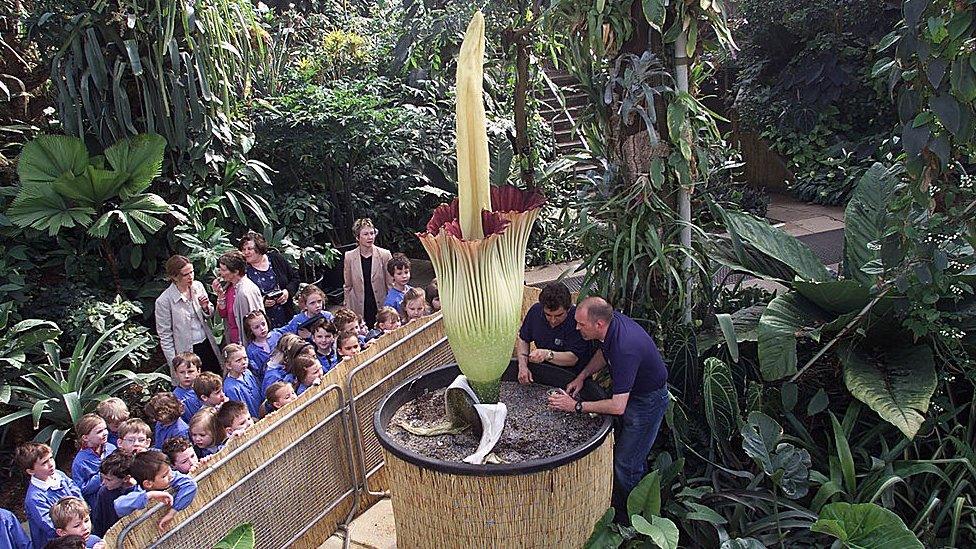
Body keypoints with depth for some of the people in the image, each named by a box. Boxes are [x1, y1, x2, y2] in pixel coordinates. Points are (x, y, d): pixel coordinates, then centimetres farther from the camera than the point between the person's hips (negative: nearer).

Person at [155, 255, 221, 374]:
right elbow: (165, 336, -9)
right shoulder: (164, 301, -15)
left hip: (207, 345, 5)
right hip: (187, 353, -5)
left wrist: (205, 308, -11)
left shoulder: (198, 286, -2)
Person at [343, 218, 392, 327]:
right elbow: (347, 286, 7)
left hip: (381, 307, 0)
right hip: (359, 309, 1)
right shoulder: (349, 257, 0)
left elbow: (391, 283, 2)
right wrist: (348, 310, 5)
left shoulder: (385, 255, -3)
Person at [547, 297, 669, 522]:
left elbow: (618, 407, -37)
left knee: (626, 463, 0)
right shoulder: (611, 319, -13)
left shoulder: (625, 349, -39)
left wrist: (576, 406, -29)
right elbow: (603, 352, 10)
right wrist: (582, 377, -4)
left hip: (648, 400, -9)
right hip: (630, 390, 9)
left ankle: (628, 518, 20)